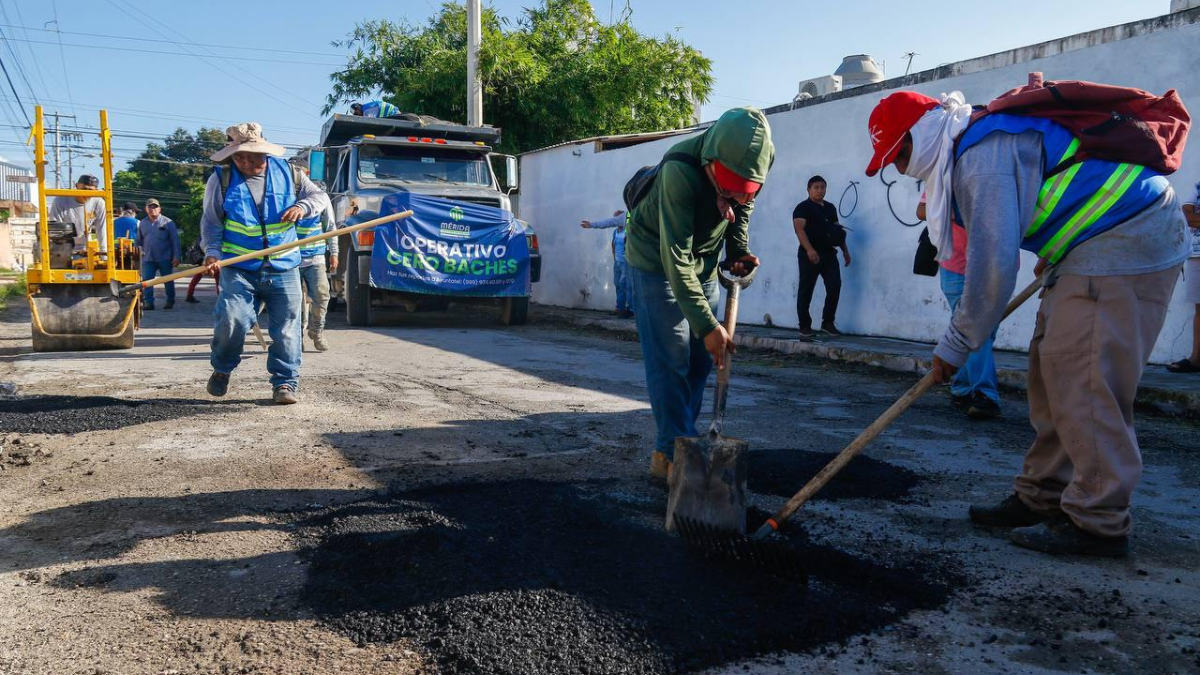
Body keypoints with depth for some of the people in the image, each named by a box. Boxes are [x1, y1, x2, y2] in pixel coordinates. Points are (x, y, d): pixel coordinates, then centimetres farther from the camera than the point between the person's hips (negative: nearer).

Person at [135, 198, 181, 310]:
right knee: (146, 281, -4)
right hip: (148, 259, 3)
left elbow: (175, 241, -5)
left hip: (165, 259, -3)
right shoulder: (142, 223, 10)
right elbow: (139, 241, 18)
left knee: (168, 281, 6)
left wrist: (176, 256, -10)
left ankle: (170, 302, 17)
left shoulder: (167, 222, -2)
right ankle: (148, 302, -1)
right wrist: (139, 250, 3)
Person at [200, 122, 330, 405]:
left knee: (287, 328, 1)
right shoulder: (221, 179, 1)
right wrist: (212, 252, -14)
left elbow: (320, 196, 12)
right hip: (238, 269, -1)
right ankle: (222, 369, 13)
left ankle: (285, 383, 14)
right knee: (231, 321, -15)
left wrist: (302, 207, -9)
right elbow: (211, 222, 3)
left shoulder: (287, 172, 5)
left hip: (284, 268, 2)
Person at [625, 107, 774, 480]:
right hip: (656, 259, -6)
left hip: (703, 260, 7)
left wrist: (739, 251, -7)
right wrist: (708, 325, -37)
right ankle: (672, 453, -3)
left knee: (701, 358, 6)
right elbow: (676, 260, -36)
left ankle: (671, 447, 16)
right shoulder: (680, 172, -36)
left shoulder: (751, 162, -15)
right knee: (670, 359, -11)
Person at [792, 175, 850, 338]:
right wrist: (809, 249, -27)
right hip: (810, 255, -6)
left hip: (829, 254, 6)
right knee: (806, 290, -1)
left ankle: (828, 323, 8)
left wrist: (845, 250, 17)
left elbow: (838, 231, 24)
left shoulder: (830, 208, 19)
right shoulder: (803, 207, -2)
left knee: (835, 286, -4)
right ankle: (805, 327, 6)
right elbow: (799, 229, -15)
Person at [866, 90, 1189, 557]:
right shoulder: (980, 143, 13)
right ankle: (1043, 498, 13)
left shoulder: (984, 158, -20)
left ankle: (1098, 523, -8)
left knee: (1083, 383, -14)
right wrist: (1054, 251, 26)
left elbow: (993, 265, -22)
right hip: (1090, 245, 11)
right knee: (1051, 371, 8)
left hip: (1122, 247, -11)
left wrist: (954, 347, -15)